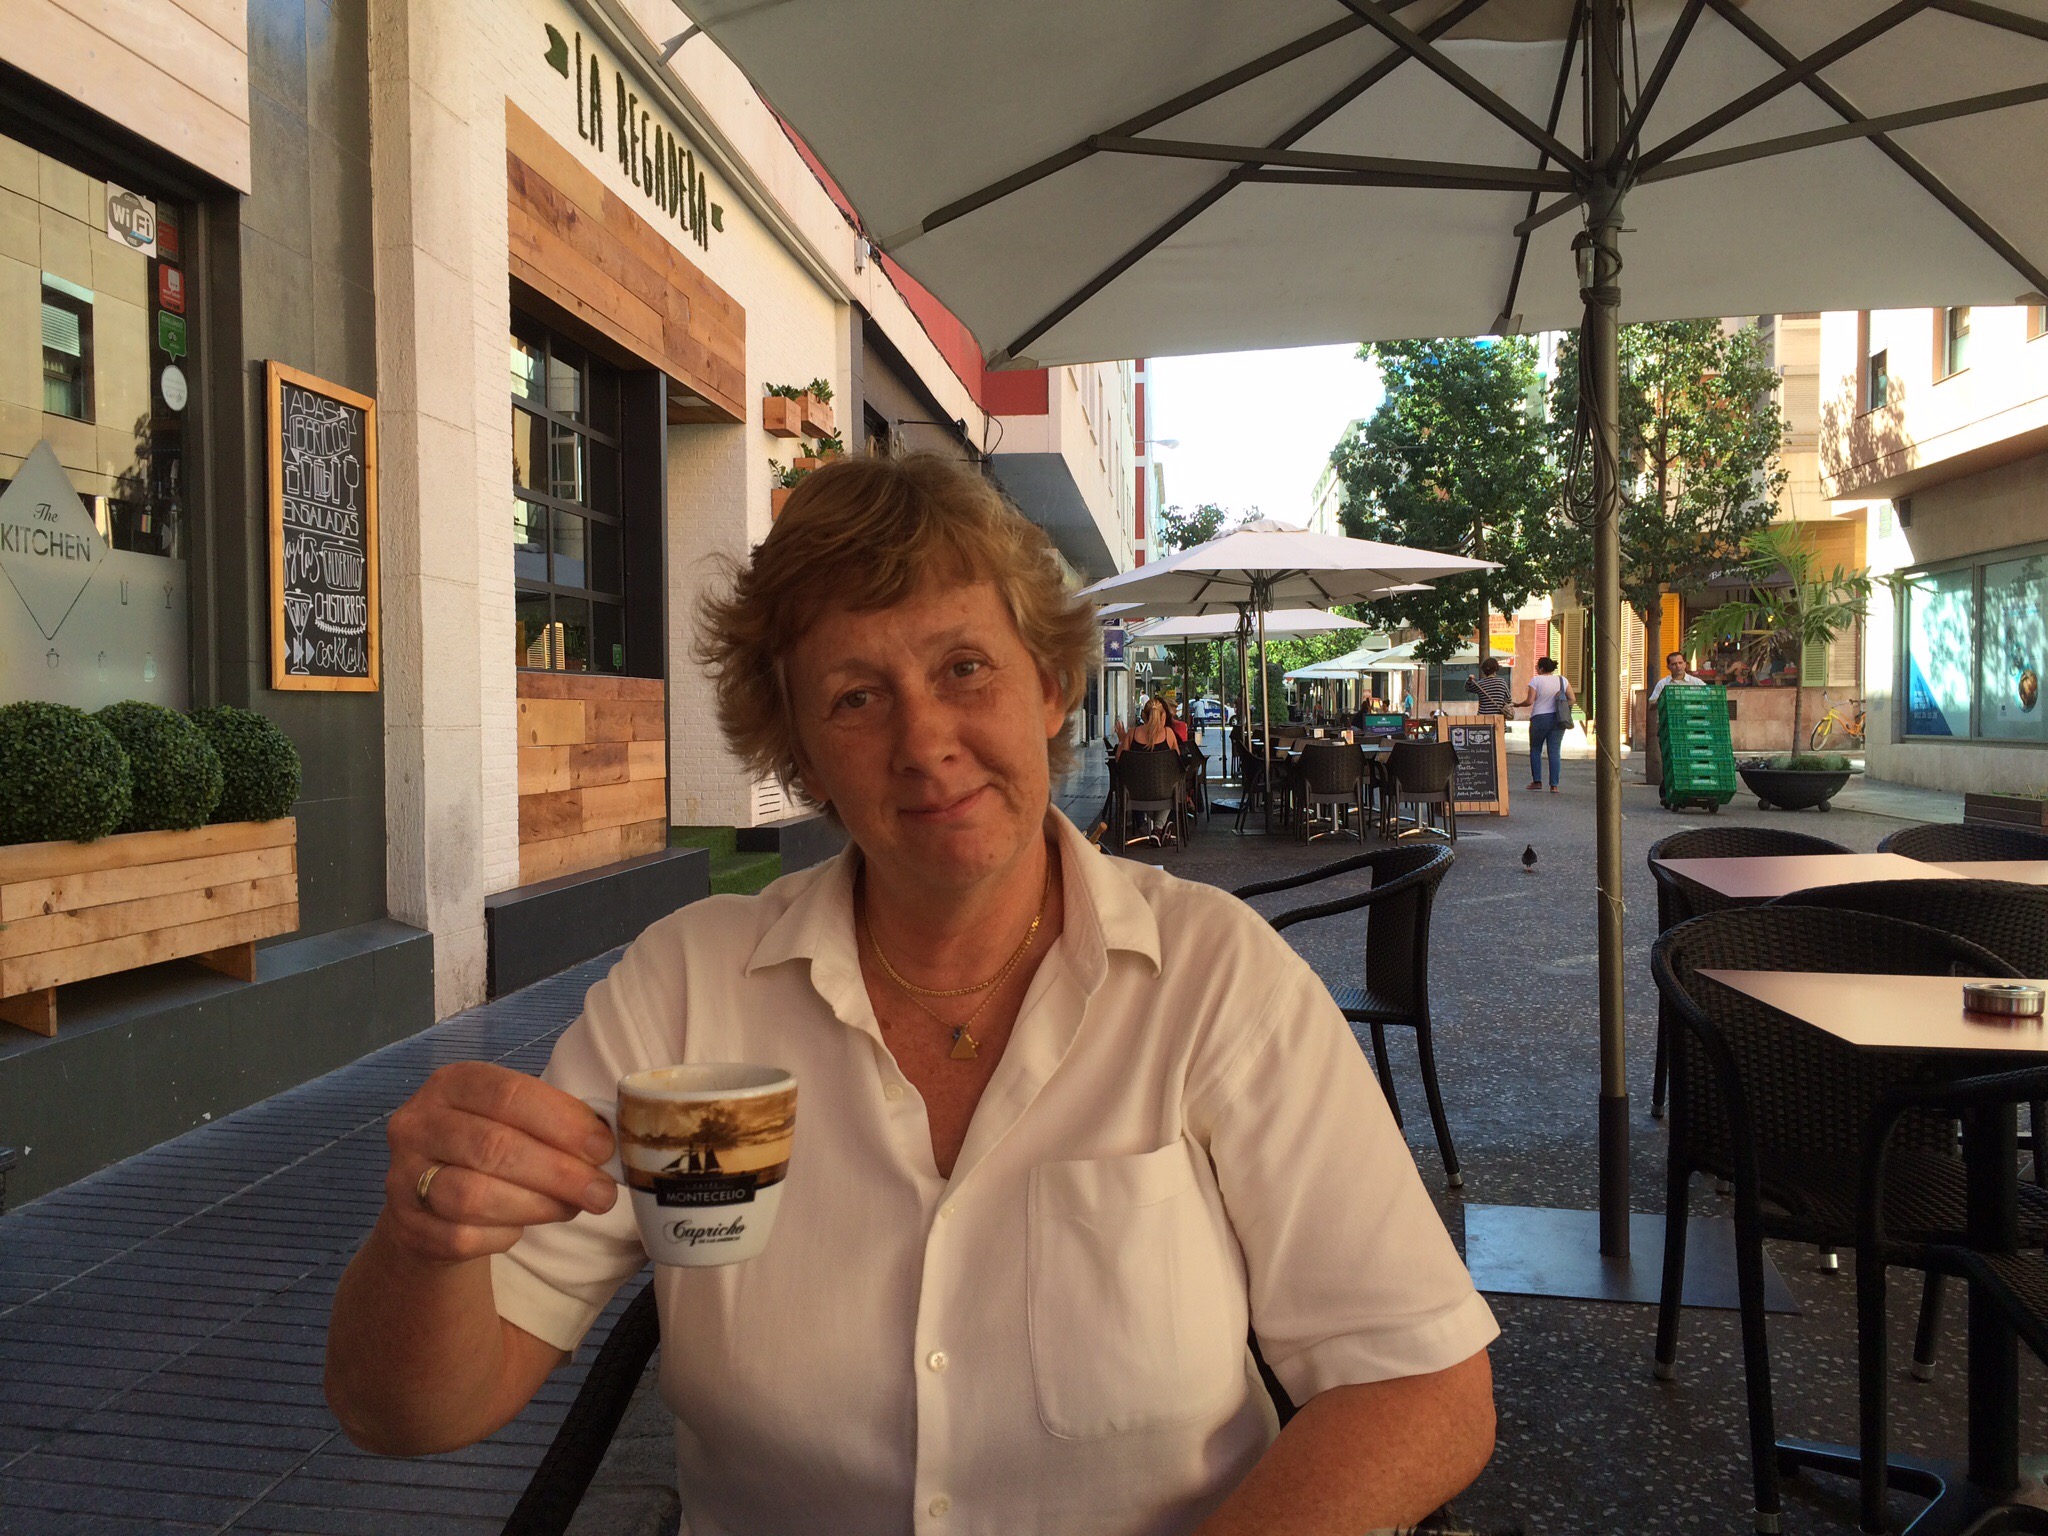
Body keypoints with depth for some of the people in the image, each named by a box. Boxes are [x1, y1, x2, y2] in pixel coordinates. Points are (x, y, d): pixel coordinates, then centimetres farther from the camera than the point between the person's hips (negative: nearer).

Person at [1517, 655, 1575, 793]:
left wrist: (1518, 704, 5)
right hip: (1557, 719, 3)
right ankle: (1554, 785, 0)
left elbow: (1529, 701, -12)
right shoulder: (1562, 680, 4)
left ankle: (1537, 781, 11)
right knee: (1555, 751, 4)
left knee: (1535, 750, 13)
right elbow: (1573, 699, 3)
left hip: (1540, 718, -3)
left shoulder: (1536, 680, -7)